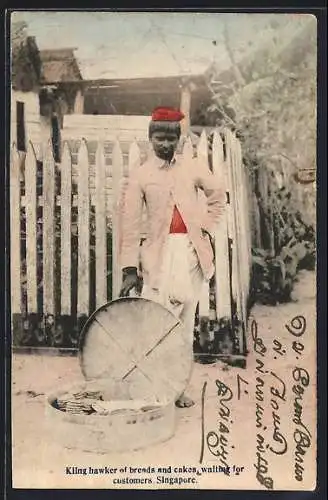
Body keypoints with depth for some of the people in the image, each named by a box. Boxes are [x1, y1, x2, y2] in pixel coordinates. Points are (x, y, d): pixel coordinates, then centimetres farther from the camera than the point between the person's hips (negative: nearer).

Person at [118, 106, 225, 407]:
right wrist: (130, 269, -9)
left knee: (186, 320, 8)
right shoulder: (140, 175, 1)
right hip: (160, 254, -2)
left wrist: (207, 226, 9)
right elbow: (130, 223, -3)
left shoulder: (193, 168, 9)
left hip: (192, 251, 3)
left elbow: (218, 195, 24)